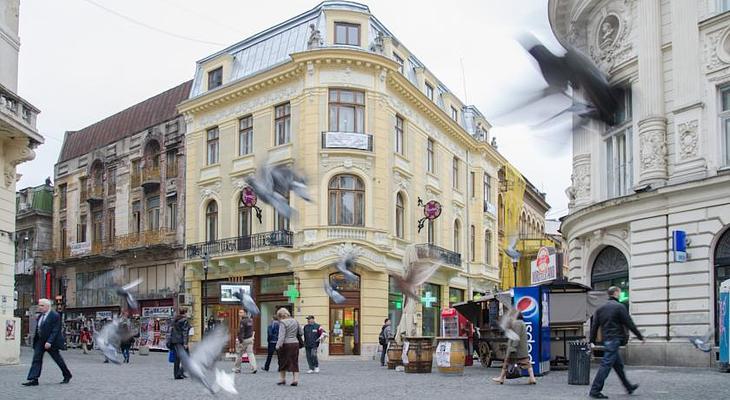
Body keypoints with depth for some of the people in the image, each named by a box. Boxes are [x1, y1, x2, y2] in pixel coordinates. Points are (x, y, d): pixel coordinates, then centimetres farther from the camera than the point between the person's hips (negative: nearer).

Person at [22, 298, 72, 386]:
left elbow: (55, 330, -20)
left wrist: (49, 342, -27)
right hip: (40, 341, 7)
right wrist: (35, 339, 12)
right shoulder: (40, 316, 9)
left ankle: (67, 375, 23)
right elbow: (38, 329, 15)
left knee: (57, 359, 5)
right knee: (36, 359, -3)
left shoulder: (55, 315, -16)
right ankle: (33, 379, -5)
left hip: (50, 342, -7)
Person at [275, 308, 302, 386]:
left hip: (286, 344, -5)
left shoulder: (282, 322, -11)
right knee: (294, 362, 7)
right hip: (295, 343, 5)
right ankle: (295, 380, 1)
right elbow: (300, 332, 15)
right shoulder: (295, 321, 8)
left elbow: (282, 335, -19)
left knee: (283, 362, 11)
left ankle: (282, 379, 20)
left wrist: (278, 345, -21)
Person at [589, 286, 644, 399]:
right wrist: (640, 337, 1)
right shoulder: (620, 307, -8)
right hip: (614, 339, -8)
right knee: (606, 365, -9)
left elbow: (594, 326, 11)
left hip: (606, 339, 8)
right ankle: (595, 391, -12)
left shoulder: (601, 308, 13)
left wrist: (592, 341, 12)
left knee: (619, 365, 19)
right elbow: (629, 323, -7)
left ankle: (629, 387, 32)